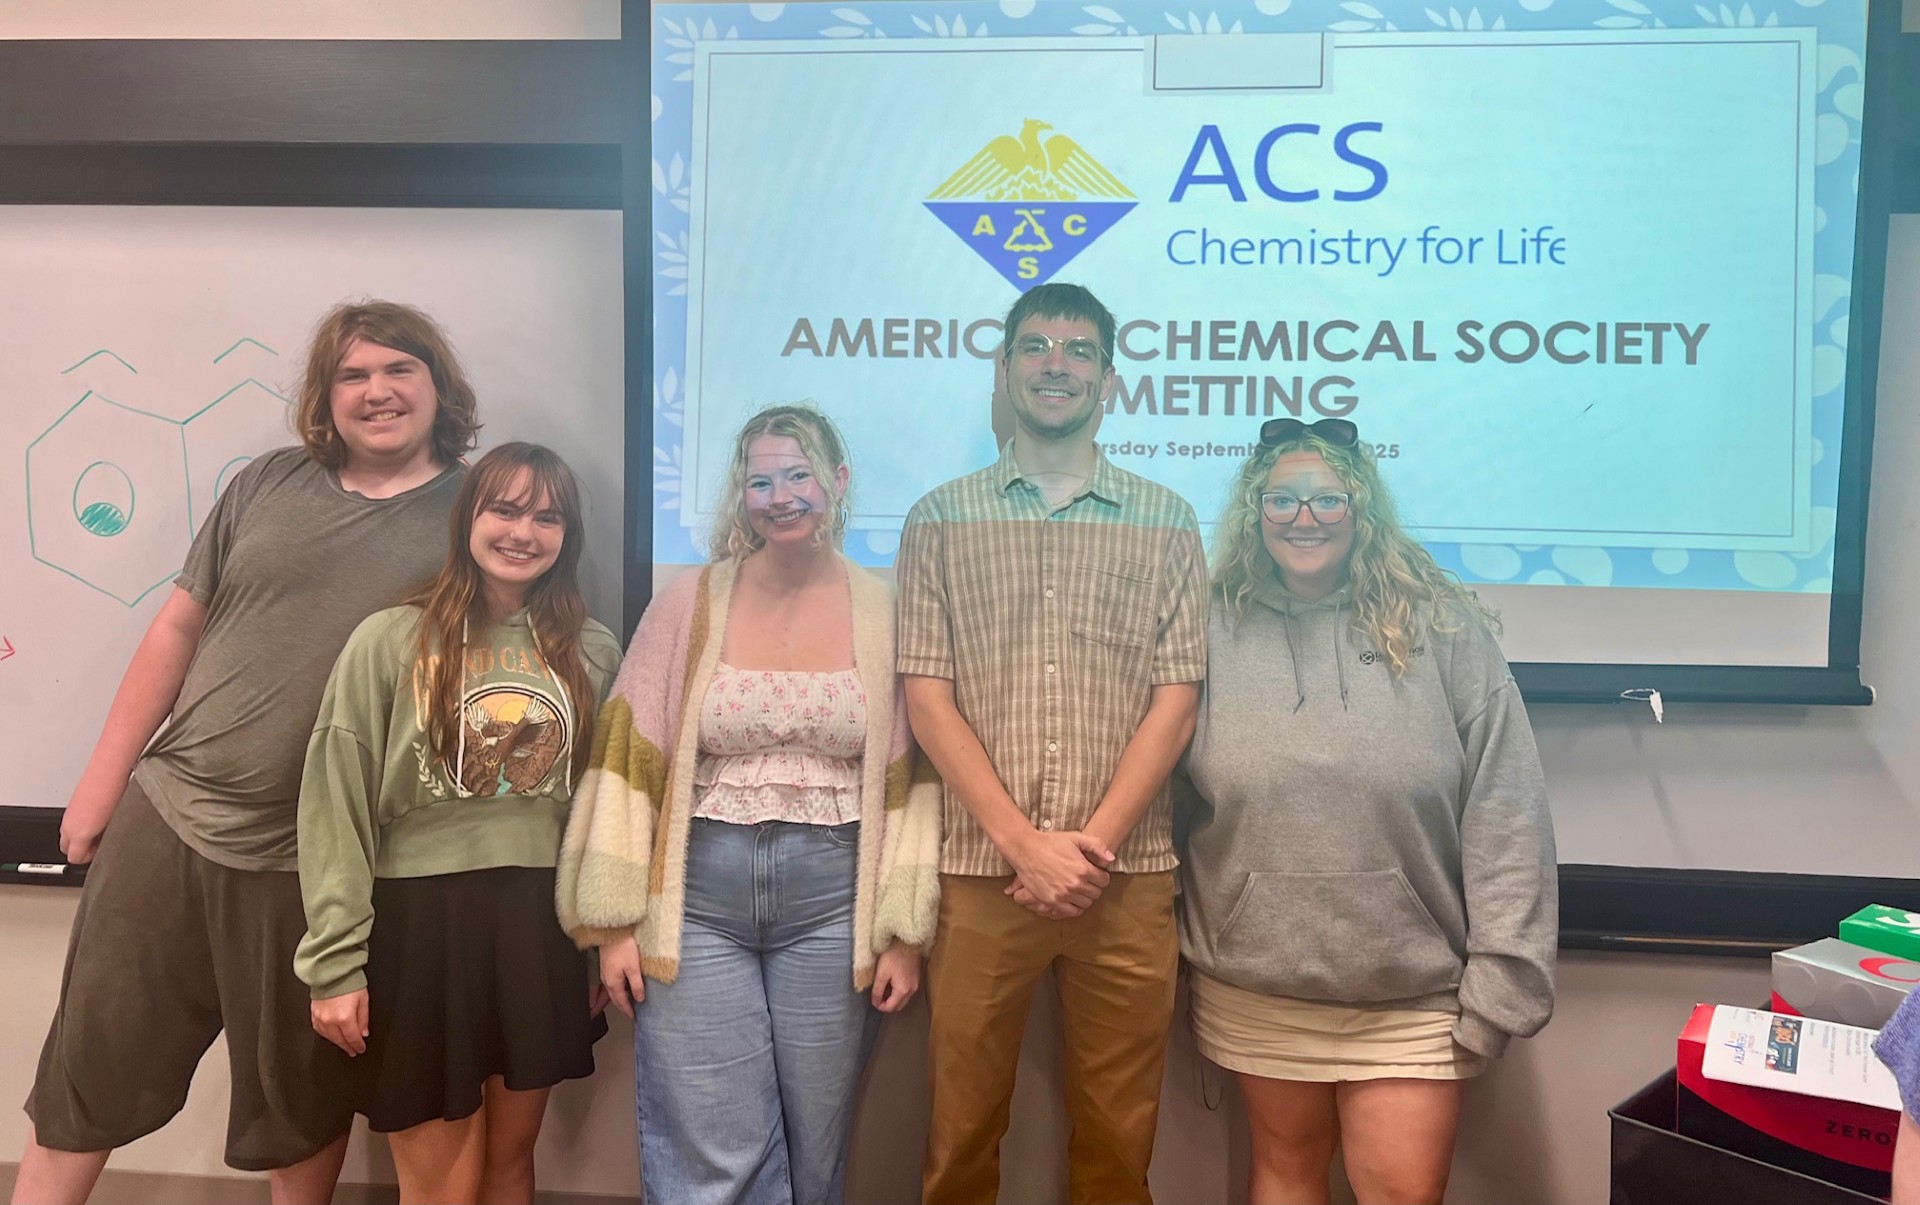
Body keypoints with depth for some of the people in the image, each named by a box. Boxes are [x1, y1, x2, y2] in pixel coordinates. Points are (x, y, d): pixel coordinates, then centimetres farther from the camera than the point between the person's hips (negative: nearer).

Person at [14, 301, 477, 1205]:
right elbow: (179, 628, 8)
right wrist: (103, 777, 8)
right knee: (87, 1065, 15)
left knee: (299, 1094, 15)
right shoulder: (269, 483, 4)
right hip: (165, 814, 3)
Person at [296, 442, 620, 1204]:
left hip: (538, 927, 3)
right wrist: (335, 963, -10)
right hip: (421, 923, -3)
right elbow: (336, 808, -7)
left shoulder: (594, 654, 5)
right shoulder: (390, 640, -6)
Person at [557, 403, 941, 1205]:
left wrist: (904, 932, -2)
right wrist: (616, 920, -3)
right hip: (697, 897, 0)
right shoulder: (689, 604, 1)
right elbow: (630, 760, 0)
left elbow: (910, 778, 1)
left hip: (832, 900, 1)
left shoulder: (884, 614, 2)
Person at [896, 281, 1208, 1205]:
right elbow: (927, 696, -2)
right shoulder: (940, 519, 5)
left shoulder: (1165, 521, 7)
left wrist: (1094, 844, -10)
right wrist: (1023, 843, -11)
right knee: (961, 1130, 11)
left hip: (1127, 877, 1)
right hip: (979, 872, 0)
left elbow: (1174, 699, 1)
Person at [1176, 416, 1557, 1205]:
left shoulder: (1442, 630, -6)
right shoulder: (1214, 634, -2)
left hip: (1411, 990, -1)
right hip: (1256, 987, 2)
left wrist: (1502, 978, -11)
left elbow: (1504, 817, -7)